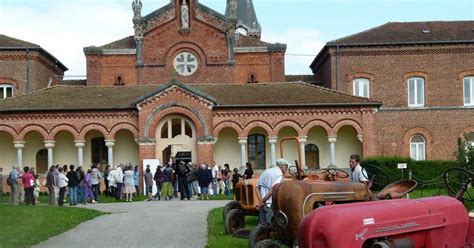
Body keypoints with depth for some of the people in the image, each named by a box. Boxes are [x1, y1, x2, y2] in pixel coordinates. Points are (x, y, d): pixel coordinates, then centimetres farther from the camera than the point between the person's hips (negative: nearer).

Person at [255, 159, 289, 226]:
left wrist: (260, 200, 1)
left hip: (263, 205, 7)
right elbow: (272, 190, -22)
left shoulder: (266, 172, 15)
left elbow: (257, 188, 11)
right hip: (271, 205, -7)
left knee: (263, 225, 13)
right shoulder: (280, 174, -8)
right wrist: (263, 200, -13)